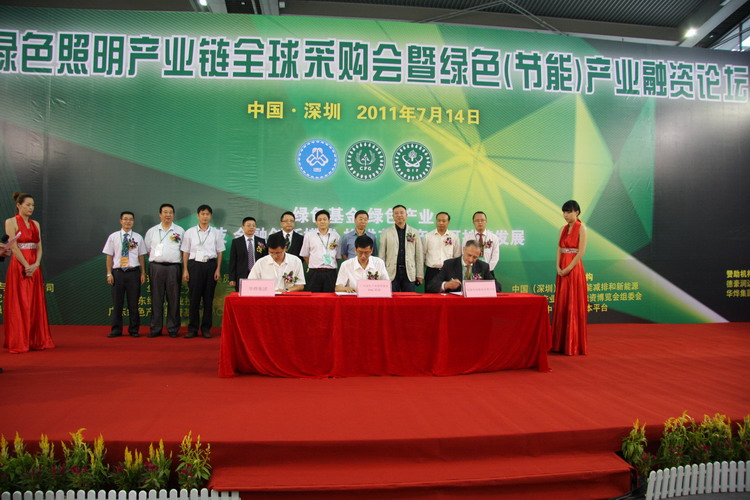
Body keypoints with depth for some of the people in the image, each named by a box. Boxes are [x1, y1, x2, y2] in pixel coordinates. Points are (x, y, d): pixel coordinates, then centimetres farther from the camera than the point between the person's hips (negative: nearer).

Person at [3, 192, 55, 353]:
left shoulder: (35, 224, 13)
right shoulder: (11, 222, -4)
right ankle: (19, 343, 5)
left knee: (36, 304, 6)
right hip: (19, 267, -6)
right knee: (19, 305, -2)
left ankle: (37, 341, 12)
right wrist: (26, 266, -16)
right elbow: (13, 247, -11)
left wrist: (36, 264, -8)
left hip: (34, 268, 6)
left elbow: (39, 247, 8)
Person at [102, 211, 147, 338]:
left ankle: (134, 330, 14)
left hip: (133, 272, 0)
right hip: (118, 272, 0)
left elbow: (141, 256, 5)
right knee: (117, 303, 5)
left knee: (133, 303, 6)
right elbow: (109, 256, 4)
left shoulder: (138, 237, 5)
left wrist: (143, 273, 0)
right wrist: (109, 273, -2)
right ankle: (116, 330, 15)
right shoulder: (113, 237, 4)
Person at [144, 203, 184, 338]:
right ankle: (155, 329, 11)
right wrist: (155, 258, 5)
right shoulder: (152, 231, 10)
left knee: (173, 299, 2)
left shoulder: (180, 231, 7)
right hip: (156, 267, 1)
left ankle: (173, 329, 9)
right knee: (156, 299, 4)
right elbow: (147, 249, 15)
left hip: (173, 267, -1)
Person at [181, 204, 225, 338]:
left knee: (208, 298, 4)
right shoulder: (190, 232, 6)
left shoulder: (216, 233, 7)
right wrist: (185, 270, 0)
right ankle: (192, 328, 9)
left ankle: (206, 328, 12)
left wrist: (218, 269, -1)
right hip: (194, 264, -1)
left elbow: (220, 252, 7)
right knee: (194, 297, 1)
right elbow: (185, 252, 6)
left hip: (210, 265, 1)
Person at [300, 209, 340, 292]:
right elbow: (305, 255, 12)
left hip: (330, 273, 1)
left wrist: (329, 266, 10)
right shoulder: (309, 235, 5)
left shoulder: (335, 236, 8)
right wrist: (313, 266, 11)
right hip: (314, 273, -1)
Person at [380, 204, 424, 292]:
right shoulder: (386, 232, 7)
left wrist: (420, 274, 3)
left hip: (409, 273, 1)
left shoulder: (414, 232, 10)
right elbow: (382, 255, 5)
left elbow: (419, 254, 8)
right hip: (392, 272, -1)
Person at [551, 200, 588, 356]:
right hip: (562, 271, 7)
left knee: (574, 306, -3)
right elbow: (559, 250, 10)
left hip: (574, 270, -7)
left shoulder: (581, 228, -6)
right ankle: (561, 343, 14)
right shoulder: (563, 229, 13)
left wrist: (568, 268, -17)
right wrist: (558, 267, -5)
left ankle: (574, 345, 4)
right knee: (561, 305, 8)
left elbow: (581, 252, -13)